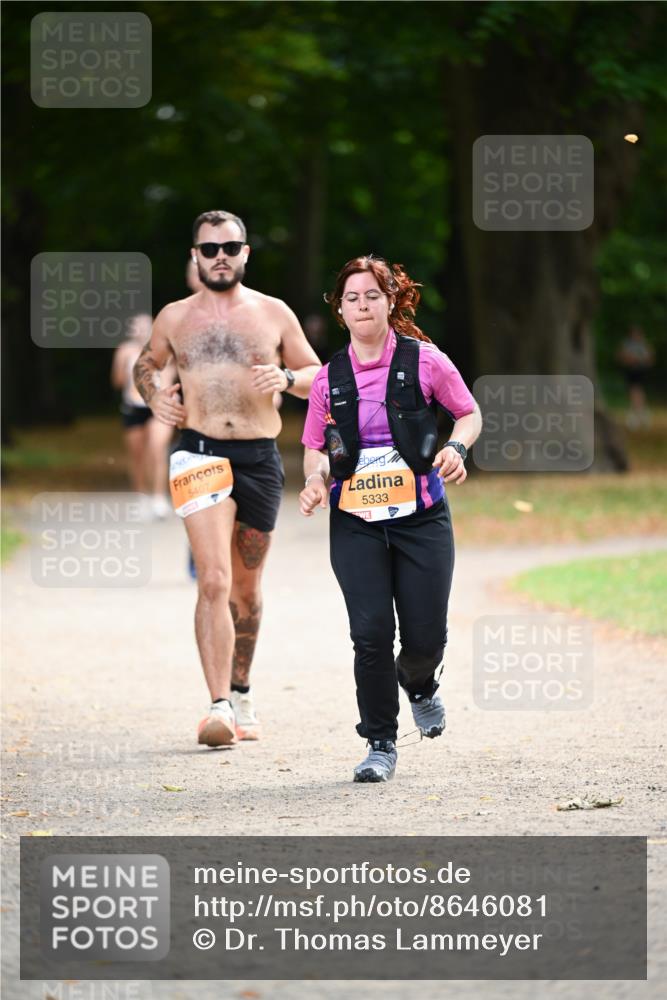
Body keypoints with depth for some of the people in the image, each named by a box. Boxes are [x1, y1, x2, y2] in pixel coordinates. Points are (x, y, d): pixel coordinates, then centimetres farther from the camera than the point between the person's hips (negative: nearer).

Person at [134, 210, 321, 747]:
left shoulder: (274, 313, 7)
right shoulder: (175, 318, 8)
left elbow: (319, 376, 12)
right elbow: (145, 363, 26)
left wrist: (286, 378, -10)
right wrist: (154, 394, 5)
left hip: (260, 459, 2)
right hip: (200, 453, -2)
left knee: (246, 587, 13)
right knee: (214, 581, -17)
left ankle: (240, 690, 32)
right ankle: (220, 705, -22)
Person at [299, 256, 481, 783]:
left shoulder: (423, 360, -1)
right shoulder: (330, 378, 6)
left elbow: (470, 413, 10)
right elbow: (315, 449, 15)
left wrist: (456, 447, -10)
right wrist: (316, 477, -6)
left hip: (421, 519, -1)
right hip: (356, 522, 1)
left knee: (426, 636, -2)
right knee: (371, 631, -11)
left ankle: (419, 684, 37)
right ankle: (381, 744, 3)